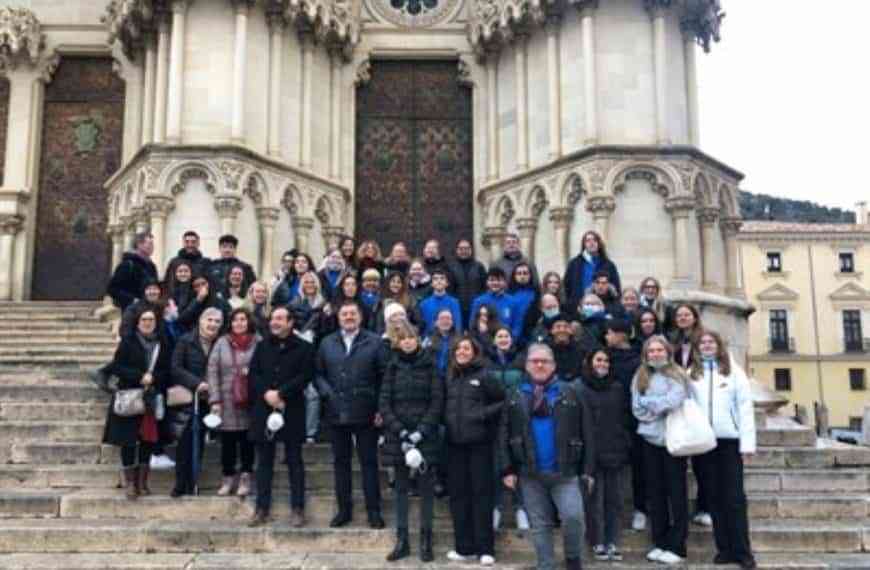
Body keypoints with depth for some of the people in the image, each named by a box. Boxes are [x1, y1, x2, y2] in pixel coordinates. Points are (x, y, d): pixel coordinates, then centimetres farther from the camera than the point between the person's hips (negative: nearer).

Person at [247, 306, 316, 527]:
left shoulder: (304, 348, 0)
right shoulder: (262, 346, 13)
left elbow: (305, 376, -9)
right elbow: (253, 374, 5)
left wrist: (280, 394, -15)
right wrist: (266, 394, -12)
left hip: (291, 411, -3)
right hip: (263, 409, 4)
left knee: (294, 461, 3)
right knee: (264, 461, 8)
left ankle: (297, 509, 8)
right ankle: (262, 509, 15)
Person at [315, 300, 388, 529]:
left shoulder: (374, 342, -1)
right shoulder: (327, 343, 10)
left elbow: (384, 377, -4)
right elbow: (319, 373, 10)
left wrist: (380, 408, -10)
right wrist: (326, 393, -8)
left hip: (366, 414, -3)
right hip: (337, 413, 3)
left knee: (369, 462, 4)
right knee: (340, 462, 11)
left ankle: (374, 511, 13)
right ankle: (344, 509, 22)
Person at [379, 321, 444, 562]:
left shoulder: (429, 365, 0)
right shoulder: (392, 367, 6)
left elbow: (437, 402, -5)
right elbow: (384, 403, 1)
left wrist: (420, 432, -13)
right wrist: (401, 432, -10)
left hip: (425, 436, -2)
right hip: (397, 437, 2)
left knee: (426, 488, 3)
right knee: (401, 488, 8)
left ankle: (426, 540, 12)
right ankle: (401, 540, 14)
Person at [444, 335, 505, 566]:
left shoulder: (484, 376, -2)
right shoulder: (449, 378, 12)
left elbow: (505, 401, -2)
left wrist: (485, 413, -12)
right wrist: (446, 420, 3)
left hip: (479, 443, -5)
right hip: (455, 443, 5)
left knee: (481, 493, 0)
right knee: (458, 494, 7)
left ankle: (485, 548, 7)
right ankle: (464, 547, 16)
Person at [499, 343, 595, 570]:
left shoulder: (569, 394, 1)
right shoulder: (516, 398, 6)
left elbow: (586, 434, 1)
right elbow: (504, 436, 6)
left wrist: (587, 470, -3)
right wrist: (508, 470, 0)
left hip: (565, 471, -2)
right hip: (530, 474, 2)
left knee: (573, 516, -13)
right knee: (540, 525, 7)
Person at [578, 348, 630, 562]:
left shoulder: (617, 388, 11)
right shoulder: (581, 389, -4)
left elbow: (625, 418, 14)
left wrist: (626, 445, 8)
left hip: (615, 451, 4)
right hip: (591, 452, -4)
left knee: (614, 498, 8)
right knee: (595, 499, 2)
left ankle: (612, 542, 17)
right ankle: (598, 543, 13)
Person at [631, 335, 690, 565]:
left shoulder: (676, 374, -2)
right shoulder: (640, 377, 8)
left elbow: (674, 402, -18)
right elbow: (637, 409, -1)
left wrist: (649, 402, -6)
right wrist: (661, 405, -11)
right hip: (650, 439, 4)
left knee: (676, 492, 1)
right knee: (655, 493, 9)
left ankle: (677, 546, 7)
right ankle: (659, 543, 18)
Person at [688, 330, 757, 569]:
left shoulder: (733, 370, 5)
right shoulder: (691, 374, 9)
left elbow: (745, 406, 0)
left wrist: (748, 441, -7)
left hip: (729, 440, -2)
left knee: (734, 497, -2)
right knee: (715, 497, 6)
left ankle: (742, 550, 4)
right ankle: (725, 549, 12)